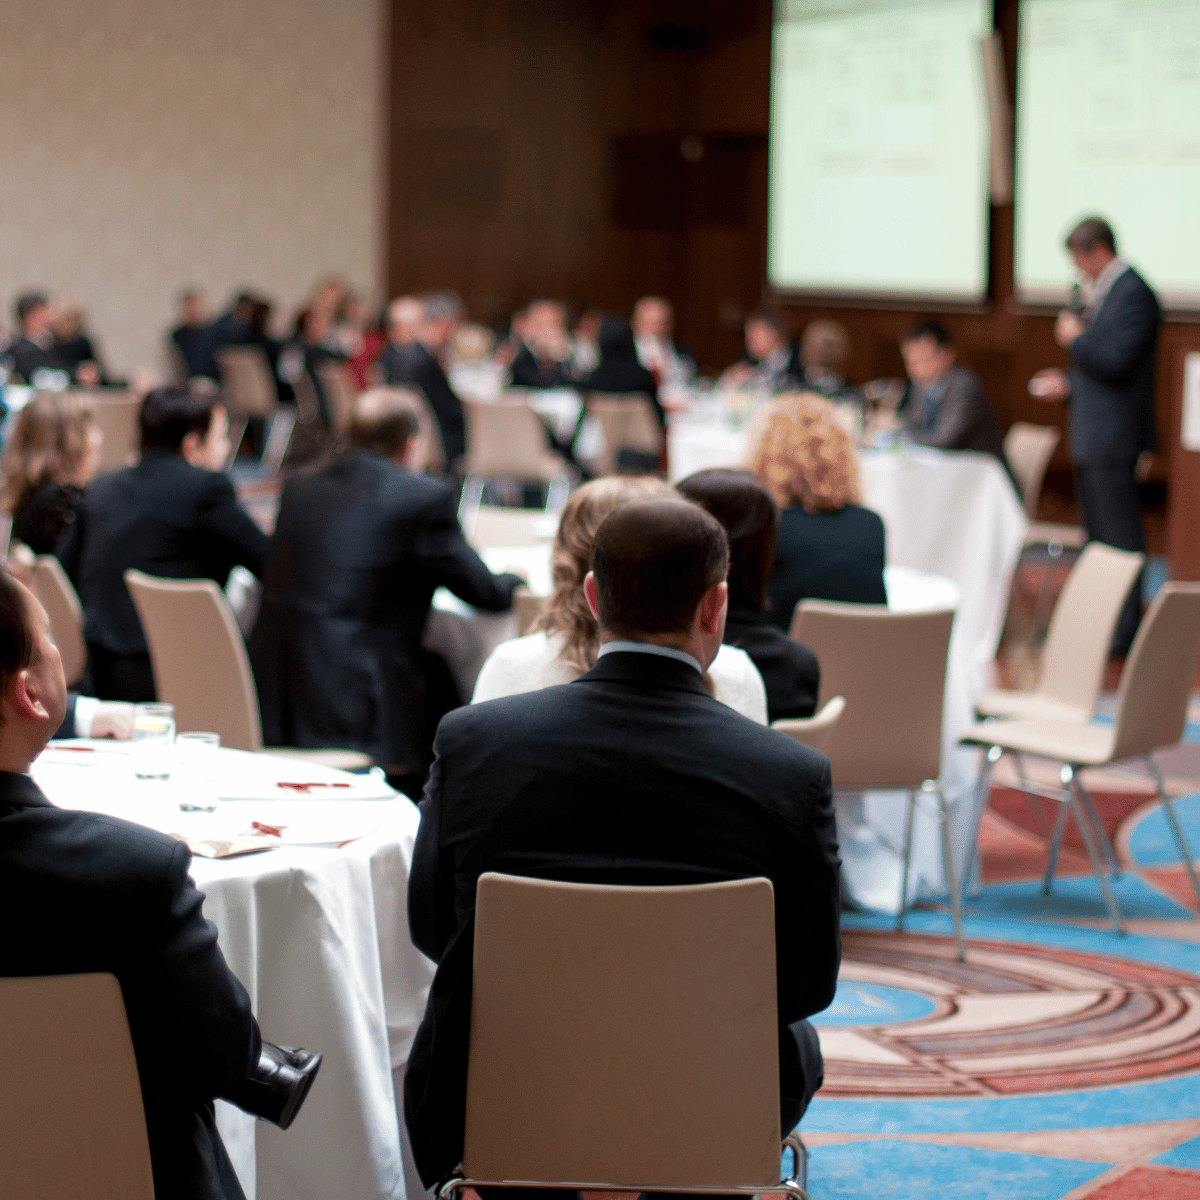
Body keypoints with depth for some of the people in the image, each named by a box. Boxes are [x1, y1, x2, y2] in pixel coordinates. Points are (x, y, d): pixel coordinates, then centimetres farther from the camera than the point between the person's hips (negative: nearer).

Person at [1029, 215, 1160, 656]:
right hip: (1094, 437, 11)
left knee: (1118, 536, -6)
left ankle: (1125, 632, -3)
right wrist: (1068, 384, 16)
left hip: (1113, 438, -11)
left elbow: (1116, 362, -24)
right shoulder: (1105, 292, 16)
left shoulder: (1132, 293, -16)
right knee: (1099, 535, 15)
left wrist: (1076, 338, -11)